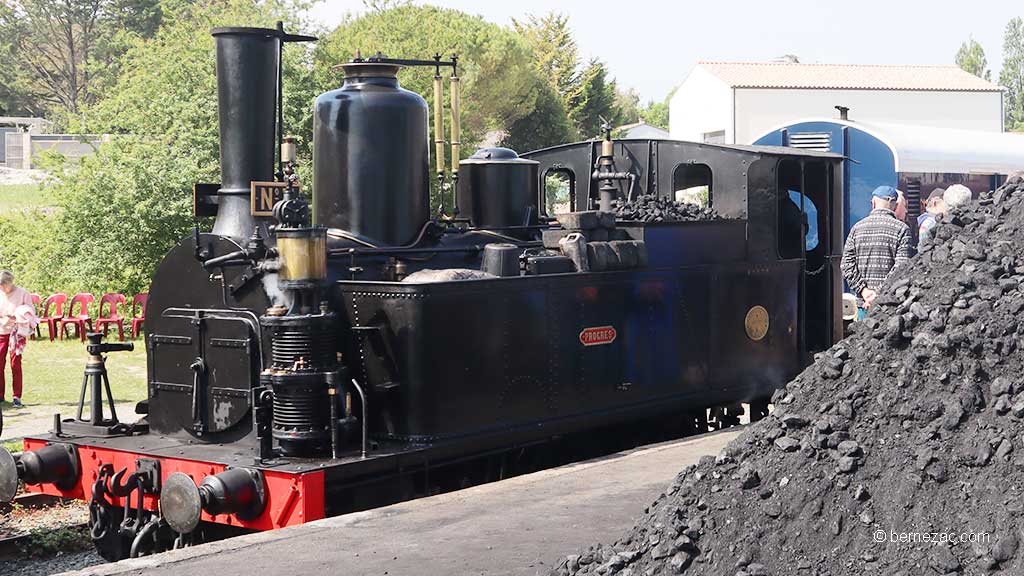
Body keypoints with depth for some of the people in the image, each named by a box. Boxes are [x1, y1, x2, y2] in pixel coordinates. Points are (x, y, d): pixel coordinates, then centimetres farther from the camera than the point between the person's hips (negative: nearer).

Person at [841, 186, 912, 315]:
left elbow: (847, 265, 1)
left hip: (863, 303, 3)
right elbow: (902, 267, -12)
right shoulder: (901, 228, -2)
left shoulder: (857, 227, 9)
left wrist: (864, 290, -4)